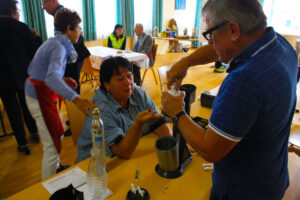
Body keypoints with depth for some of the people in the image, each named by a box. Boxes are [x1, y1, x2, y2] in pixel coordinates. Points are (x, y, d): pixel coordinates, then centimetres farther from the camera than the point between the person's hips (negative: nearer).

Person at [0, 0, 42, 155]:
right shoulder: (20, 27, -10)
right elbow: (35, 51, -6)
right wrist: (36, 37, 10)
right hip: (23, 75, 0)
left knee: (13, 111, 9)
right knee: (27, 106, 19)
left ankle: (23, 144, 16)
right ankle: (34, 133, 35)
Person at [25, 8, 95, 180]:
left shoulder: (53, 43, 9)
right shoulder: (58, 47, -21)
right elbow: (51, 78, -39)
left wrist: (63, 80, 8)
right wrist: (76, 99, -53)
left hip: (36, 93, 10)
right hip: (41, 98, -10)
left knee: (58, 135, 24)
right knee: (53, 146, -2)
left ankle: (56, 168, 46)